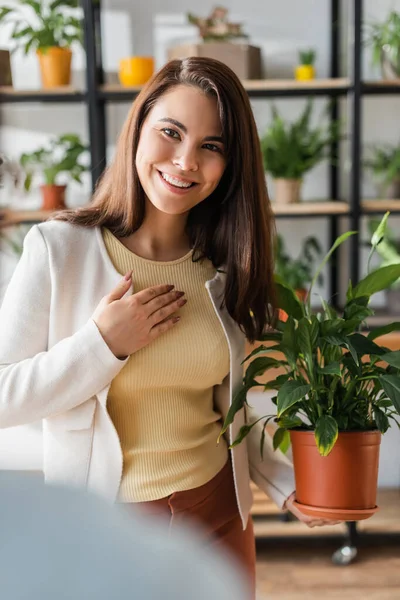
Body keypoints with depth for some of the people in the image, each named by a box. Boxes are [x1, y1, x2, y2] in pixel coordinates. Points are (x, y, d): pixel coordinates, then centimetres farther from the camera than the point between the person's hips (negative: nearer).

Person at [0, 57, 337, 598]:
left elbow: (231, 407, 7)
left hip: (219, 516, 4)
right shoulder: (59, 249, -13)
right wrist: (101, 345, -23)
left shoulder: (228, 267, 0)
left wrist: (287, 484, -4)